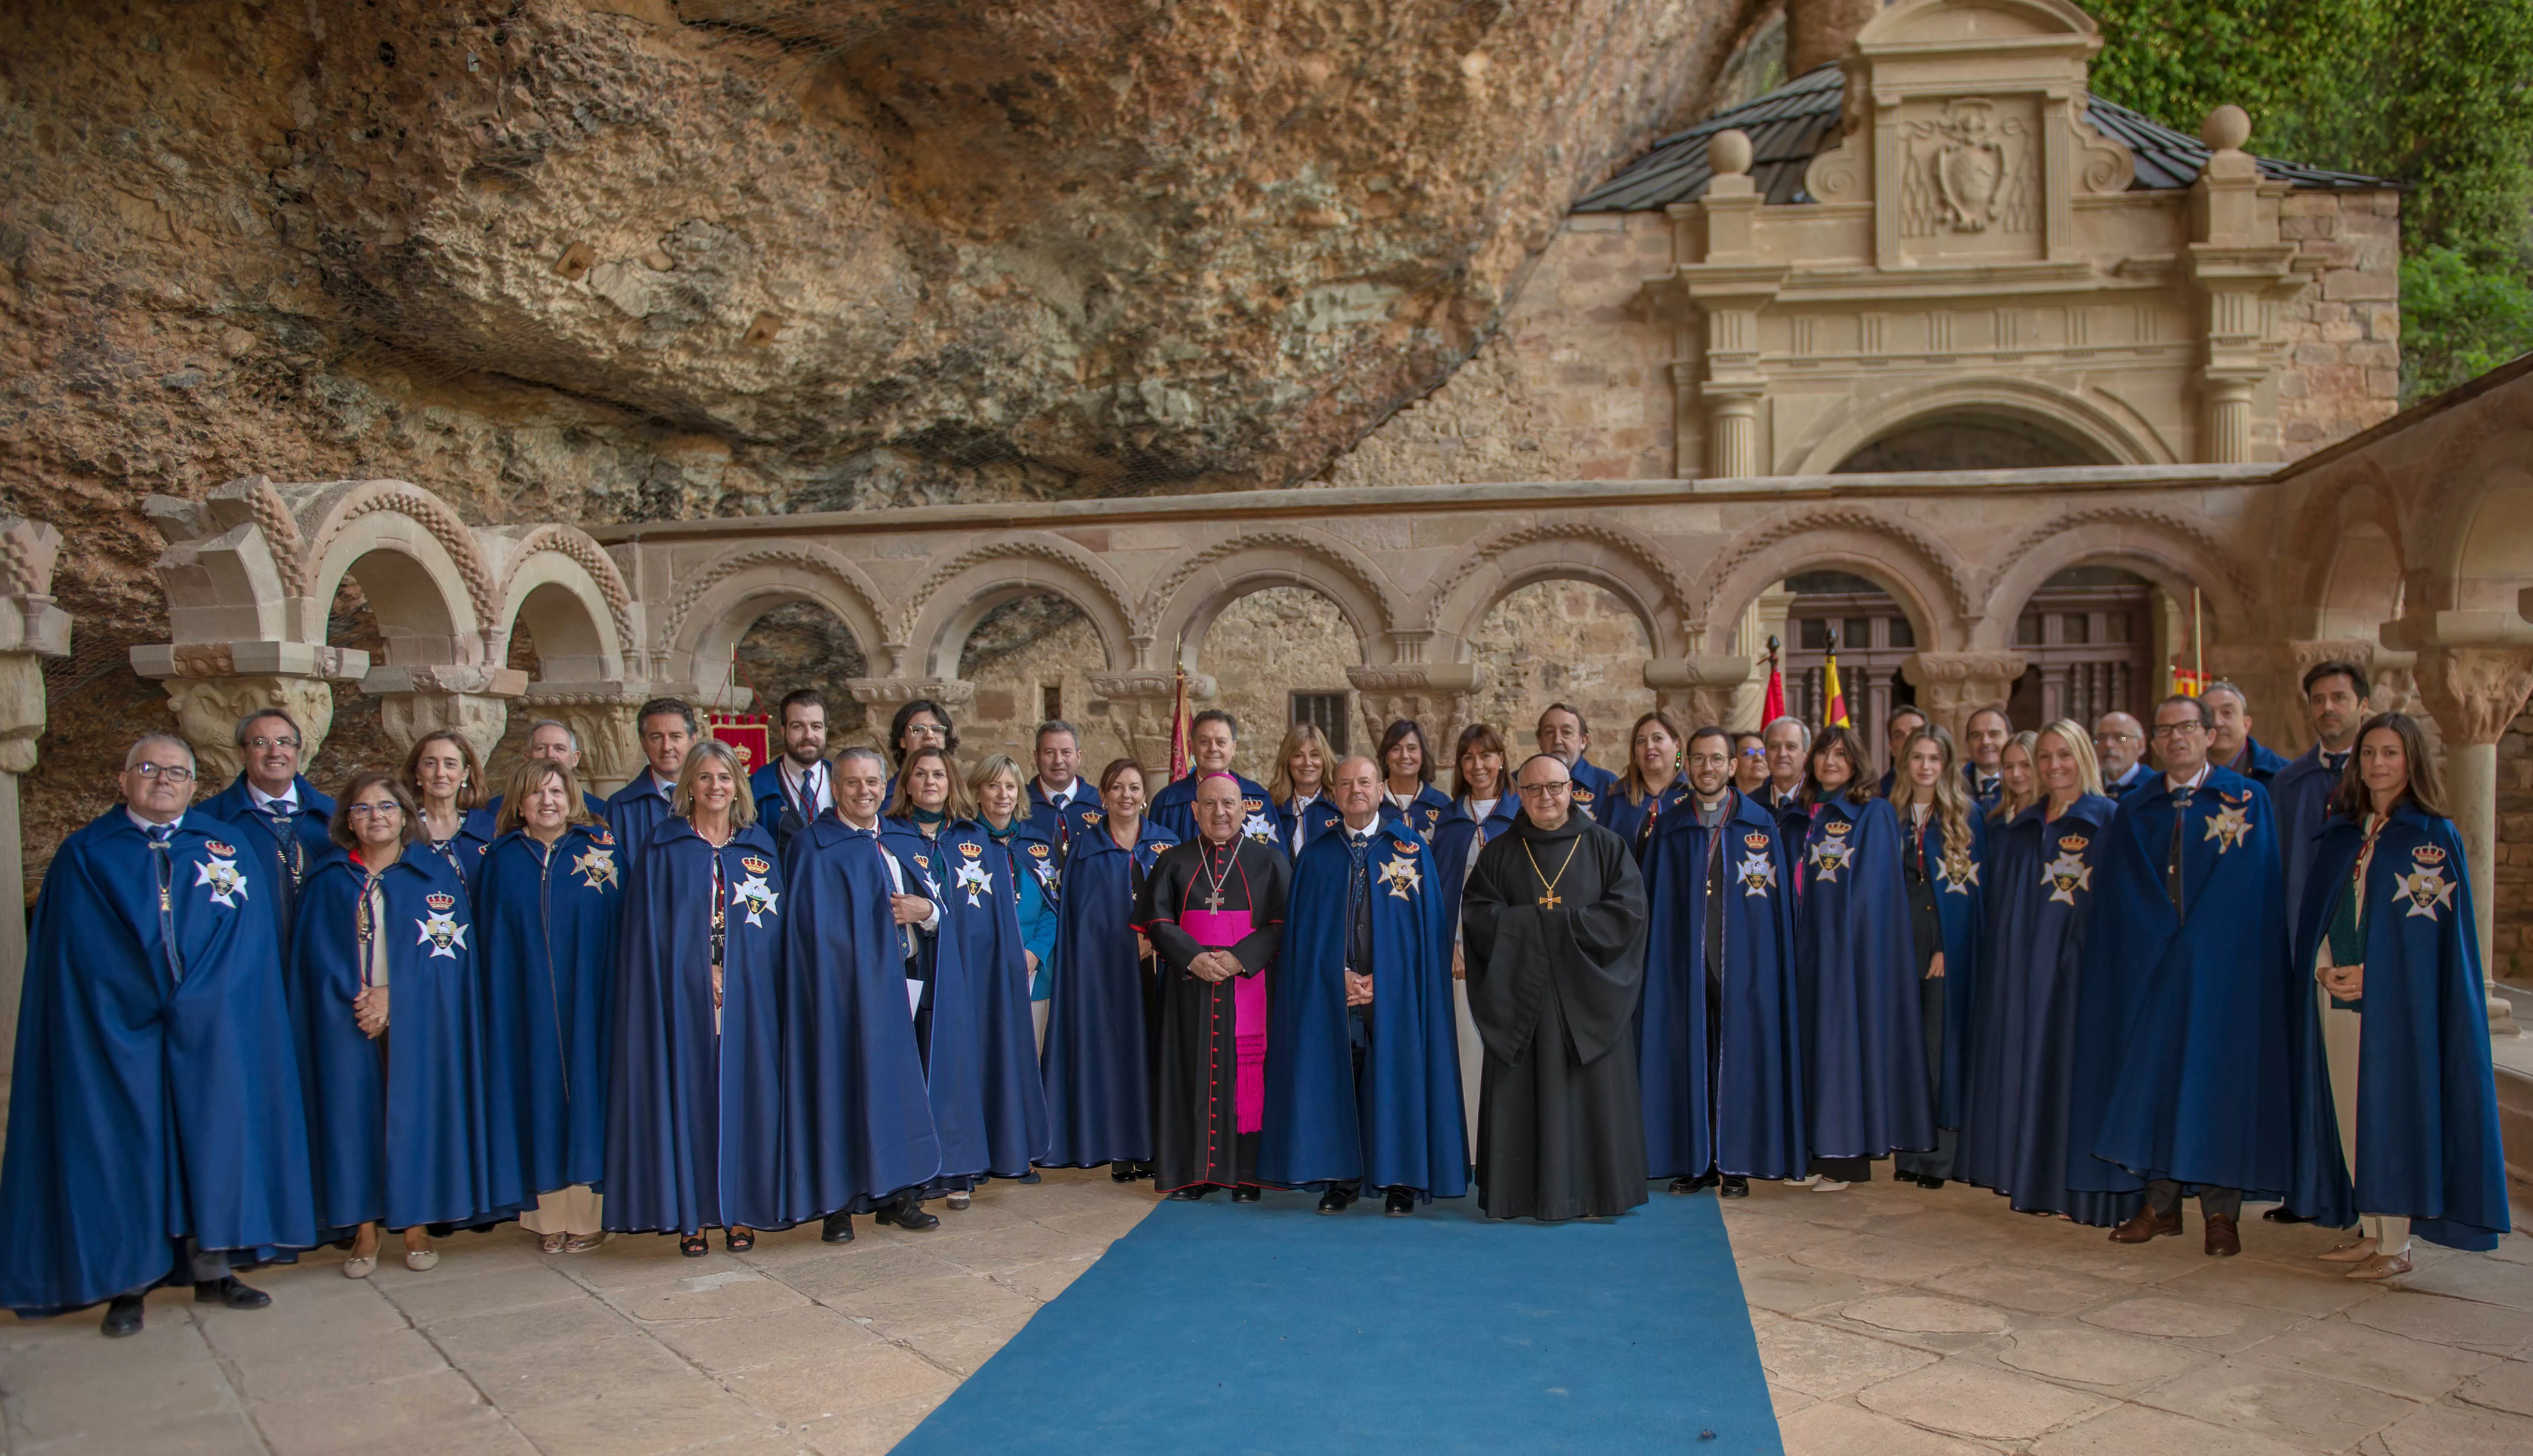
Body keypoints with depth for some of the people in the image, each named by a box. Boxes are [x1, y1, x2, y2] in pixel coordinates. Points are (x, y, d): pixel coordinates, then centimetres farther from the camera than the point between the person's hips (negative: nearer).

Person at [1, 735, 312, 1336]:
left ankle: (212, 1269, 12)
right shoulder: (85, 856, 6)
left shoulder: (231, 846, 9)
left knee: (212, 1141, 4)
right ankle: (128, 1283, 6)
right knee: (126, 1145, 0)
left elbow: (249, 939, 4)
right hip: (118, 1029, -1)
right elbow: (68, 949, 0)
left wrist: (196, 1000, -8)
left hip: (211, 1030, 2)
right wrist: (150, 1000, -10)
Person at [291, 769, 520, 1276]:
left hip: (418, 1021, -1)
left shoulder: (435, 874, 4)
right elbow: (318, 956, 4)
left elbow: (444, 946, -4)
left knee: (416, 1114, -2)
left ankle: (417, 1225, 6)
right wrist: (355, 1000, -11)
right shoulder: (330, 882, 10)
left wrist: (393, 995, -14)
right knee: (356, 1115, 0)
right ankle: (365, 1230, 6)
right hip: (349, 1022, 2)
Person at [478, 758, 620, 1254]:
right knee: (541, 1094, 4)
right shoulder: (504, 859, 7)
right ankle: (551, 1213, 12)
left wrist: (610, 999, -7)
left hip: (587, 1001, -1)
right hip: (527, 1003, 2)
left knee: (586, 1092, 1)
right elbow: (492, 939, 8)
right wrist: (500, 1004, 0)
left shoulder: (602, 849, 1)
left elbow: (621, 928, -1)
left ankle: (589, 1210, 9)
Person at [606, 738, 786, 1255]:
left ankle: (739, 1211, 12)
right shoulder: (665, 849, 5)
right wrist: (660, 991, -9)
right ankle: (690, 1216, 7)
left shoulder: (759, 847, 11)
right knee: (688, 1093, -1)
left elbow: (778, 927, 10)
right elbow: (647, 930, 1)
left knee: (743, 1092, 3)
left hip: (747, 996, 2)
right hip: (684, 994, -2)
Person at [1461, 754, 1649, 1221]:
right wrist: (1537, 921, -12)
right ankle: (1525, 1193, 7)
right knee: (1524, 1095, 0)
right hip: (1519, 997, 1)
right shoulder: (1499, 853, 9)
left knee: (1592, 1093, 1)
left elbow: (1628, 911, -4)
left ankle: (1593, 1192, 10)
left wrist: (1561, 922, -10)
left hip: (1588, 999, 0)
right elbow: (1476, 915, -1)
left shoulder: (1605, 847, 6)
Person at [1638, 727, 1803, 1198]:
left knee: (1740, 1056, 1)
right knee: (1691, 1057, 3)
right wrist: (1657, 961, 1)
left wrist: (1771, 962, -4)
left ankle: (1737, 1164, 9)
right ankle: (1697, 1161, 11)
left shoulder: (1761, 823, 5)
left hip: (1743, 961, -1)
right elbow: (1654, 906, 9)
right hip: (1685, 961, 1)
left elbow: (1779, 899, 3)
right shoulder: (1669, 829, 9)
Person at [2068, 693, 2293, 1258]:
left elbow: (2249, 891, -5)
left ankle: (2222, 1212, 6)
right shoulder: (2135, 810, 9)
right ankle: (2161, 1205, 12)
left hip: (2222, 966, -3)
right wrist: (2166, 945, -5)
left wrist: (2193, 944, -11)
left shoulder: (2247, 799, 1)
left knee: (2219, 1078, -2)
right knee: (2152, 1073, 3)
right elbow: (2122, 899, 7)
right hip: (2152, 969, 3)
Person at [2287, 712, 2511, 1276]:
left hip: (2398, 997, -5)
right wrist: (2324, 968, -3)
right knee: (2350, 1110, 7)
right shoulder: (2342, 831, 12)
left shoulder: (2435, 836, -3)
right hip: (2336, 990, 5)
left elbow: (2435, 926, -8)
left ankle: (2396, 1244, 3)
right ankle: (2369, 1229, 16)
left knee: (2391, 1108, -4)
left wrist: (2370, 976, -14)